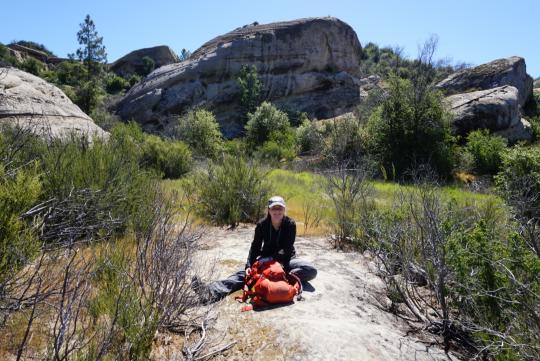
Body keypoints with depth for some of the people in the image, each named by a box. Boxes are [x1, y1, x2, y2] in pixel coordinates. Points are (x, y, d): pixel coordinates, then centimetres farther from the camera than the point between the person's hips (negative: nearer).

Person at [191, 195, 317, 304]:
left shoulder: (290, 224, -16)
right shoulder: (262, 225, -12)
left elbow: (288, 249, -19)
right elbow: (255, 246, -14)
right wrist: (249, 266, -29)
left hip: (287, 259, 0)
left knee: (311, 271, -26)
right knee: (244, 273, -25)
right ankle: (211, 292, -45)